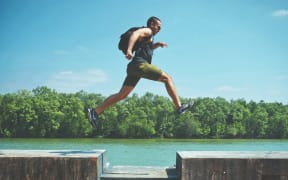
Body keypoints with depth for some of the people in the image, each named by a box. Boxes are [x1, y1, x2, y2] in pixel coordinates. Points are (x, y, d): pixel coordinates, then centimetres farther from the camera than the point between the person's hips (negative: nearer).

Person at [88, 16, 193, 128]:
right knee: (167, 78, -3)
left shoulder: (148, 37, 31)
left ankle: (95, 112, 1)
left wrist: (157, 44, 33)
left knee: (122, 94, 5)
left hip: (134, 67, 9)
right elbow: (135, 34, -19)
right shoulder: (147, 31, 2)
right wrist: (129, 49, -36)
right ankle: (179, 107, -6)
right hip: (140, 64, -9)